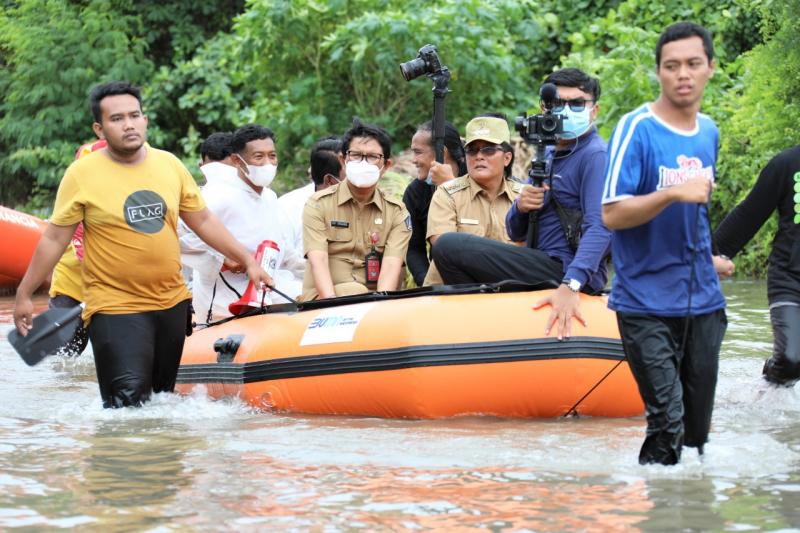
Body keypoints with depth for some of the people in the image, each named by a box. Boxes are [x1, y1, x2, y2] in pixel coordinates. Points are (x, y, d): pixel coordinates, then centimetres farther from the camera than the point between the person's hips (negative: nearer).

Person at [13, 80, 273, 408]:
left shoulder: (170, 165, 5)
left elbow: (203, 221, 15)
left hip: (172, 304, 5)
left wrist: (248, 261, 12)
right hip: (114, 308, -5)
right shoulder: (82, 174, -7)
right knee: (130, 403, -17)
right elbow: (54, 240, -2)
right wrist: (24, 295, -1)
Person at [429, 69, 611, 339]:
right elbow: (516, 235, 16)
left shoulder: (595, 156, -11)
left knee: (449, 247, -17)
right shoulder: (548, 156, 17)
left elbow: (599, 228, -25)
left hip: (566, 271, -10)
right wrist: (520, 208, -8)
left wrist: (570, 286, -39)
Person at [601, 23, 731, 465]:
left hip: (703, 300, 6)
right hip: (648, 302, -6)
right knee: (667, 425, -15)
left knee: (698, 428, 9)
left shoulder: (708, 131, 11)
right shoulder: (636, 129, -10)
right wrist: (673, 194, -26)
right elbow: (611, 215, -16)